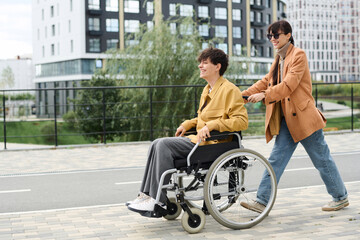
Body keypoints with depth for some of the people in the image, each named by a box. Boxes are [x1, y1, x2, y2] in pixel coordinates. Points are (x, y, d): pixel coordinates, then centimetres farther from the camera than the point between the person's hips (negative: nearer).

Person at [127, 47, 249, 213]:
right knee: (157, 144, -4)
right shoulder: (207, 90, 19)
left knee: (163, 145, -21)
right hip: (198, 139, 9)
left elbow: (241, 121, -19)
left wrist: (211, 125, -25)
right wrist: (186, 125, 15)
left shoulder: (230, 90, -10)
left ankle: (158, 200, -16)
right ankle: (146, 194, -5)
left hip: (211, 143, -9)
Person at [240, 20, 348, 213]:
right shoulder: (279, 59, 15)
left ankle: (341, 197, 21)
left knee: (322, 160, 5)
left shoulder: (298, 55, -11)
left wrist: (264, 95, -24)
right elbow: (266, 81, 14)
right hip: (286, 119, 8)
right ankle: (262, 201, 3)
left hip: (303, 117, -7)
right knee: (276, 159, 2)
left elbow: (289, 85, -20)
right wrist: (243, 95, 4)